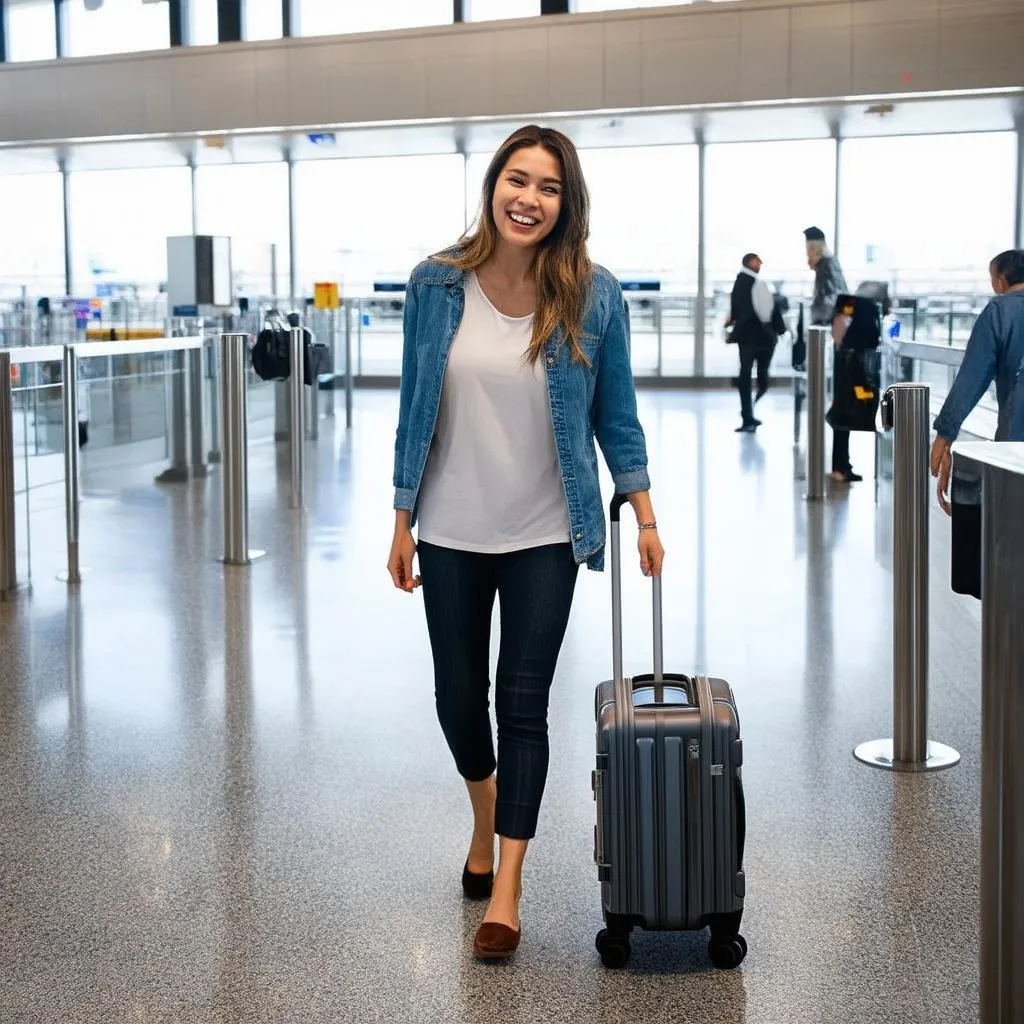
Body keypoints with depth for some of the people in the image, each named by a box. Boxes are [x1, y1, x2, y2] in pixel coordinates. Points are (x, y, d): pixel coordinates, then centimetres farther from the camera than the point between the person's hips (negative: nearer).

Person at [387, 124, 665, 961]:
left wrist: (646, 518, -1)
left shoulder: (593, 297, -8)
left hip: (543, 535, -2)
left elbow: (615, 415, 1)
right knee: (458, 696, 12)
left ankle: (506, 891, 9)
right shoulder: (437, 285, -5)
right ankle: (486, 809, 45)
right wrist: (403, 523, 1)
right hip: (452, 532, 2)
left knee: (523, 703, 0)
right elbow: (415, 411, 1)